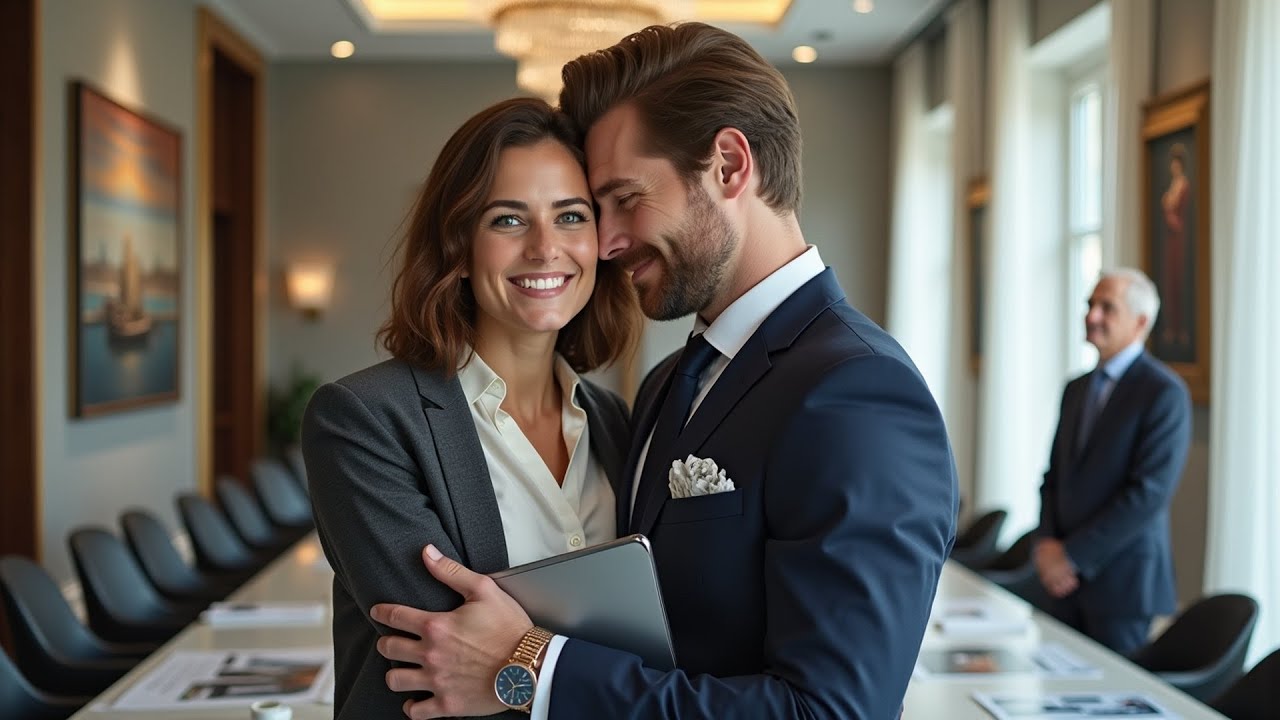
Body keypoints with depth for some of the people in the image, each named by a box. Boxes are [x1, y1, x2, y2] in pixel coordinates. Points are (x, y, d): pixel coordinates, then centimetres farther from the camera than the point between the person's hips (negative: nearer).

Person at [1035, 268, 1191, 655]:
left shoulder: (1165, 393, -10)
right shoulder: (1077, 389, 14)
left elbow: (1150, 492, -17)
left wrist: (1073, 555, -15)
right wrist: (1048, 543, -2)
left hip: (1123, 580, -6)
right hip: (1066, 578, 6)